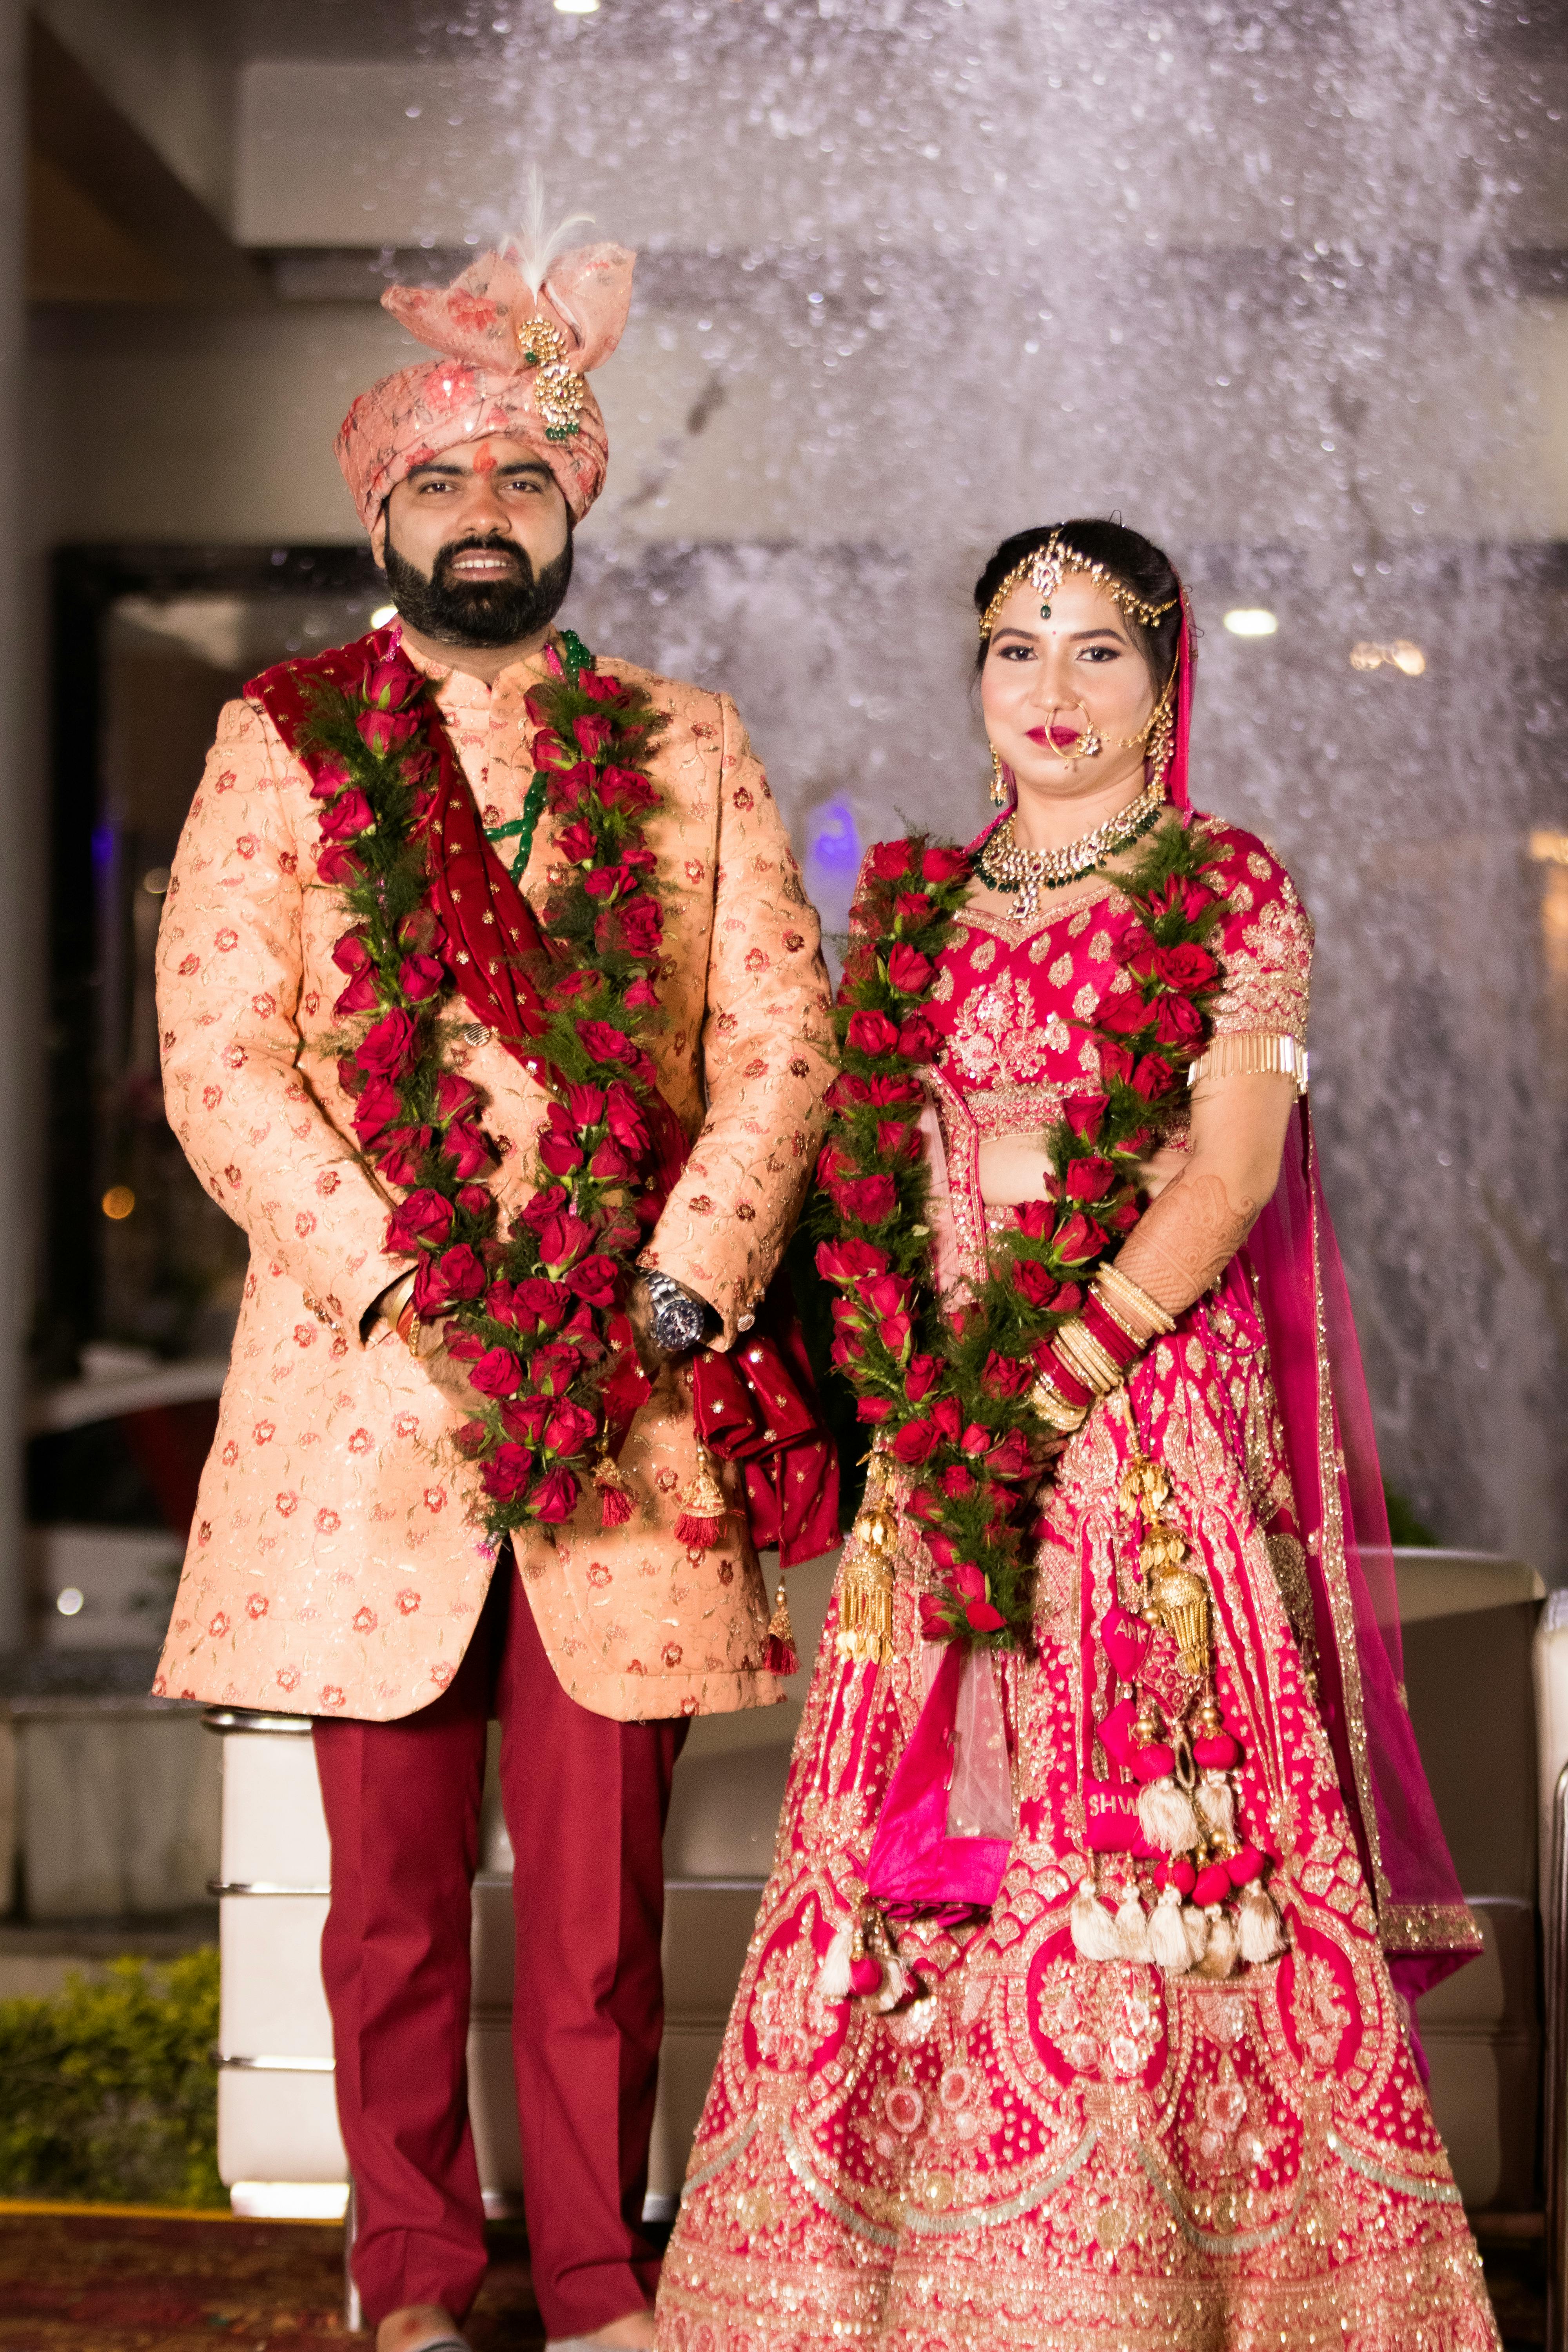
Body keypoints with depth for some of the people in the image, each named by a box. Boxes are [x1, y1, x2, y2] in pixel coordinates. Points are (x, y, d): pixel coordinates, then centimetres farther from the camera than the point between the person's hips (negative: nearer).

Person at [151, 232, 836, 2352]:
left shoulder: (688, 755, 13)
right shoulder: (279, 745, 9)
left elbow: (780, 1046, 4)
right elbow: (221, 1064, -2)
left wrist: (670, 1300, -10)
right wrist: (405, 1292, -12)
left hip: (636, 1393, 1)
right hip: (363, 1388, -1)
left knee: (603, 1889, 3)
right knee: (394, 1884, 5)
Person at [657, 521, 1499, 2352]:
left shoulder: (1230, 899, 1)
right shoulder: (917, 909, 15)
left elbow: (1228, 1181, -7)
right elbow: (871, 1178, 13)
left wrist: (1048, 1376, -14)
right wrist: (924, 1384, -3)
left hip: (1157, 1419, -4)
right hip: (948, 1430, 4)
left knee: (1143, 1818, -8)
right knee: (923, 1838, 1)